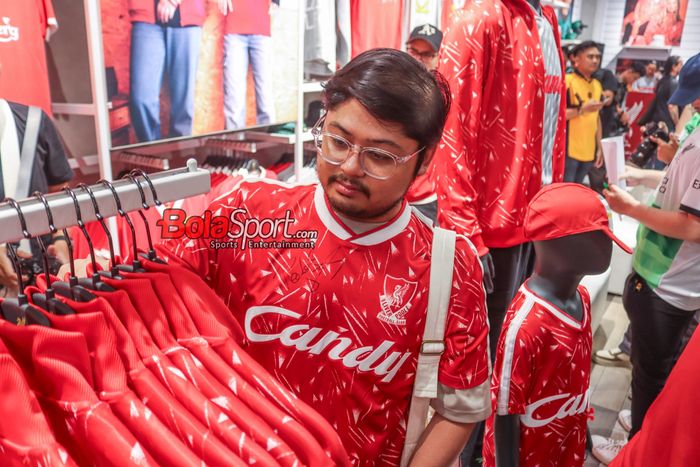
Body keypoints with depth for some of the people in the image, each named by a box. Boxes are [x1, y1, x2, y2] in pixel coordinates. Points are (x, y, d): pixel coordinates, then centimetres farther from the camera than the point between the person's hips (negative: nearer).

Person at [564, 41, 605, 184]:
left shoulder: (597, 85, 15)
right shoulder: (567, 81, -8)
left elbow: (597, 118, 19)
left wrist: (599, 147, 16)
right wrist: (583, 109, -22)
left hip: (589, 151, 7)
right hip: (568, 150, -7)